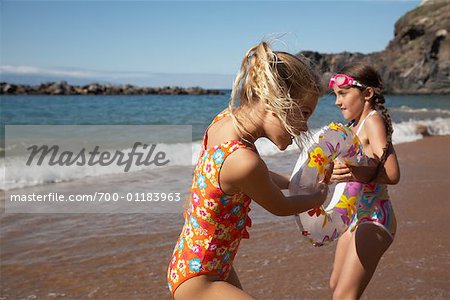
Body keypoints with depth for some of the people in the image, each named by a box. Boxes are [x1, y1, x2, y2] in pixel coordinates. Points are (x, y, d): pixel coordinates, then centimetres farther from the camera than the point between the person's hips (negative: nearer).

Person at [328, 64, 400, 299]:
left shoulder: (373, 119, -14)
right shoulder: (354, 125, 12)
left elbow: (391, 174, -26)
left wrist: (354, 173, -38)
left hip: (374, 218, -10)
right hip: (356, 216, 10)